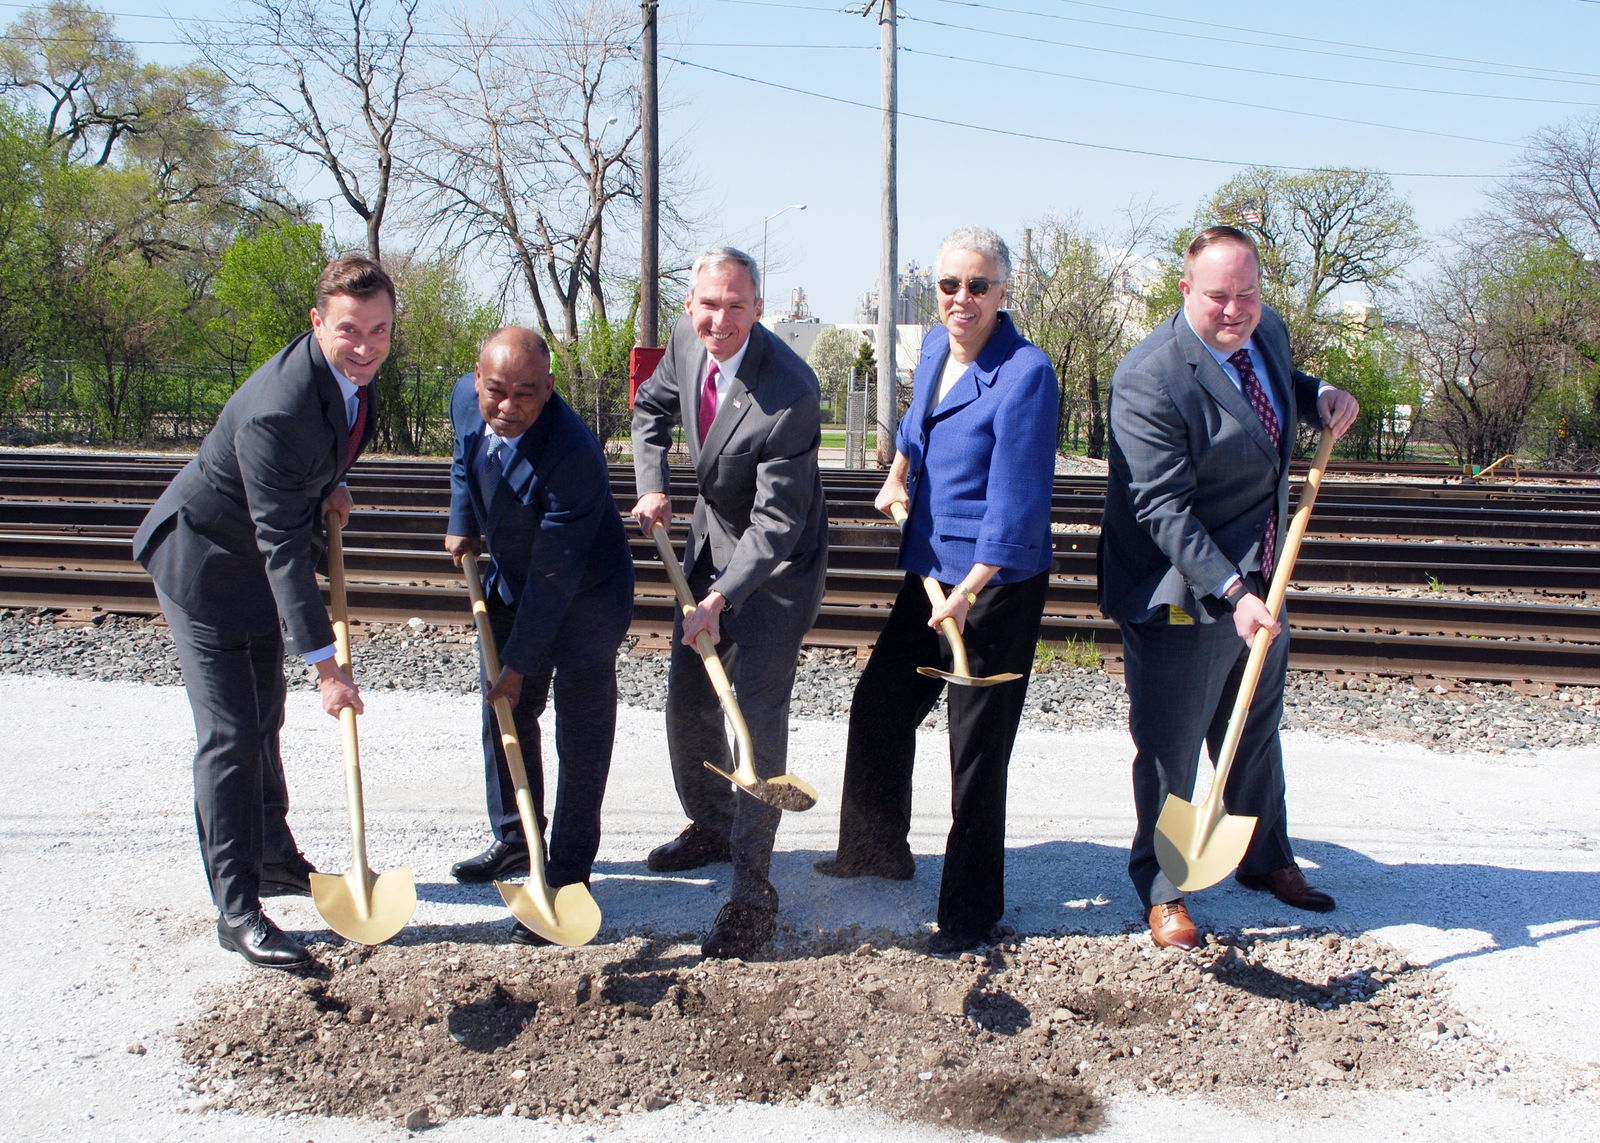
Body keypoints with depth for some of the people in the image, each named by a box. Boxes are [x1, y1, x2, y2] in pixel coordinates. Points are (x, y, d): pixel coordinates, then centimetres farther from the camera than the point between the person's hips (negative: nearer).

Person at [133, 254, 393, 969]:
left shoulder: (354, 365, -10)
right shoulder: (276, 412, -37)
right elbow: (284, 548, -35)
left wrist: (331, 484, -1)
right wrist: (325, 666, -34)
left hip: (256, 561, 9)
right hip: (202, 559, -9)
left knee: (262, 718, 20)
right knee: (230, 735, -8)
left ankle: (274, 858, 35)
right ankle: (236, 909, -2)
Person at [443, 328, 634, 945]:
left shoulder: (572, 454, -36)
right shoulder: (466, 399, -14)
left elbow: (554, 576, -29)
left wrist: (519, 663, -23)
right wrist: (462, 524, 7)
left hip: (584, 599, -8)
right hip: (512, 583, 8)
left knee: (580, 743, -3)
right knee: (504, 715, 18)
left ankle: (565, 878, 6)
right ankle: (513, 840, 37)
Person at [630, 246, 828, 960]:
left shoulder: (791, 392, -30)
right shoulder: (687, 340, -8)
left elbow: (777, 521, -28)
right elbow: (653, 406, 14)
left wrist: (719, 600, -35)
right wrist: (651, 487, 0)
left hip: (776, 564, -7)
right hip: (711, 545, 7)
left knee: (758, 717, -11)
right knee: (687, 704, 16)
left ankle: (751, 889, -2)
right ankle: (711, 827, 40)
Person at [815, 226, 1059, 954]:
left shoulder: (1024, 373, -19)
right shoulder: (936, 347, 5)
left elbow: (1016, 498, -23)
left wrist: (968, 592, -25)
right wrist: (897, 477, 33)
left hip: (998, 583, -8)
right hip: (930, 569, 8)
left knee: (977, 747, 1)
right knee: (880, 705, 19)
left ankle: (971, 909, 16)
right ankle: (877, 848, 40)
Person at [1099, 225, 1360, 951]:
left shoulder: (1267, 332, 1)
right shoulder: (1150, 380, -24)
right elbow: (1163, 508, -27)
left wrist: (1319, 395, 2)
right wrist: (1231, 593, -33)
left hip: (1257, 585, 8)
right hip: (1182, 596, -8)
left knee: (1257, 731, 24)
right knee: (1171, 750, 5)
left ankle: (1266, 861, 45)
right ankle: (1162, 890, 25)